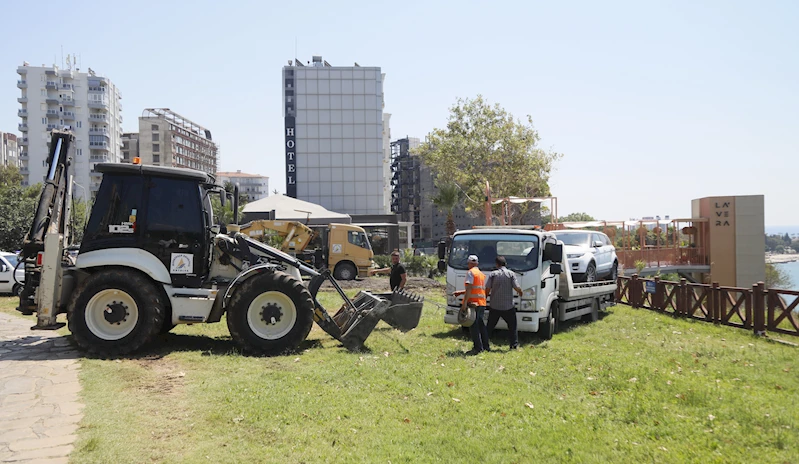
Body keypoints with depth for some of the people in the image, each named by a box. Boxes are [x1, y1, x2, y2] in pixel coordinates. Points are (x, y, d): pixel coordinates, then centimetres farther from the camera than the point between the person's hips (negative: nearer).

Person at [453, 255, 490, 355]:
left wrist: (464, 302, -20)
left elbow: (469, 288, -17)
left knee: (473, 326, -5)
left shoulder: (471, 272, -6)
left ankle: (478, 347, -7)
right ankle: (486, 346, 21)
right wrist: (460, 292, 28)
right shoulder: (481, 274, 20)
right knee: (480, 325, 16)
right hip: (482, 303, 8)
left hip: (473, 302, -8)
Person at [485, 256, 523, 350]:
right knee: (512, 326, 10)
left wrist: (487, 295, 14)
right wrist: (520, 292, 12)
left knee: (489, 326, 12)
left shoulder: (492, 274, -1)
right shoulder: (511, 274, -3)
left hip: (495, 306, 1)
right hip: (508, 306, -1)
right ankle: (514, 344, 6)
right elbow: (517, 288, -9)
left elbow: (487, 289, -6)